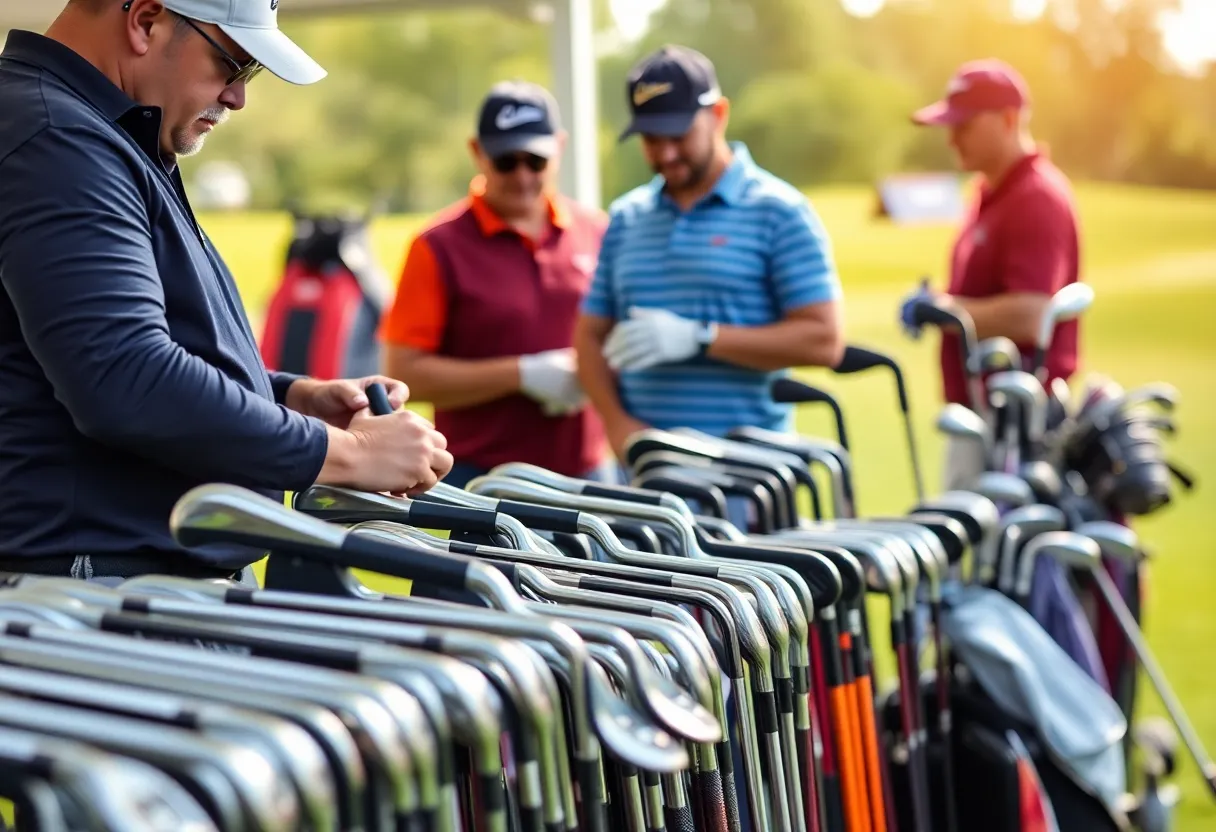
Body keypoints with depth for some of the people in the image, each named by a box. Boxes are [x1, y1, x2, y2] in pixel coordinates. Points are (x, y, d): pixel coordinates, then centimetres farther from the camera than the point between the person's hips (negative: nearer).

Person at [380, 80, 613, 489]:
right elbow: (404, 371, -8)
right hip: (480, 482, -4)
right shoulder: (440, 245, -2)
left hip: (585, 472, 4)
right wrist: (522, 374, -12)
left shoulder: (596, 231, 9)